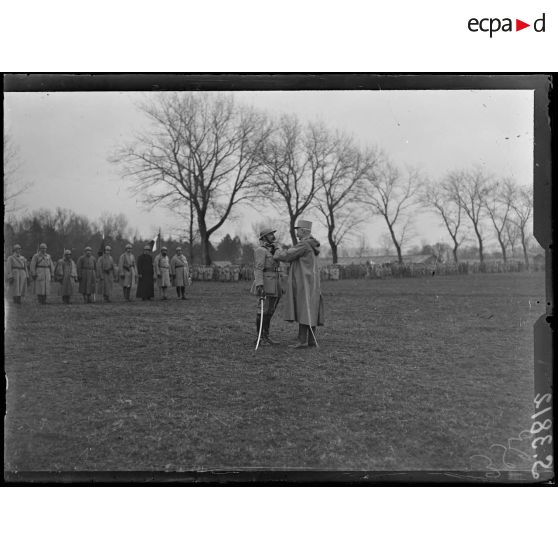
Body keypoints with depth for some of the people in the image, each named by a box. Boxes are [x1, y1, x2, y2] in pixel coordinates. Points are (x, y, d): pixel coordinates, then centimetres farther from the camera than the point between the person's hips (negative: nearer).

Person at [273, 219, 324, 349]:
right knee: (310, 311, 8)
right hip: (311, 283, 10)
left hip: (304, 284, -10)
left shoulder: (304, 245, -16)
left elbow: (287, 256, -14)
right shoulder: (312, 245, 16)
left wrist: (277, 254, 6)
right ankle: (311, 340, 8)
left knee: (303, 311, -9)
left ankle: (302, 340, -10)